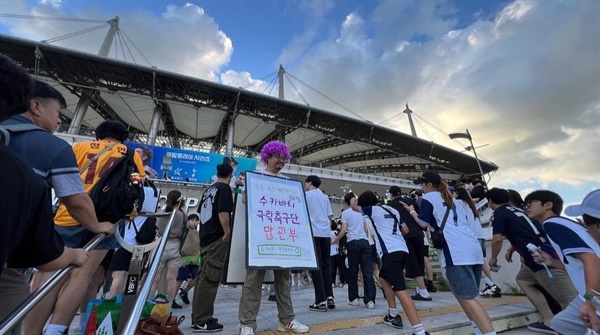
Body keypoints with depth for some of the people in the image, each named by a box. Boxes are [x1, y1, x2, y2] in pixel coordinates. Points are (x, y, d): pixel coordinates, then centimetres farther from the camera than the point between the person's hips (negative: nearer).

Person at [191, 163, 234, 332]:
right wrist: (227, 232, -12)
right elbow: (223, 213, -21)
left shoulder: (208, 189, 15)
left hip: (205, 237, 9)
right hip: (217, 238, -9)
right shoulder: (225, 188, -10)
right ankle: (202, 321, 4)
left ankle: (198, 317, 24)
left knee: (203, 278, 14)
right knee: (210, 279, -3)